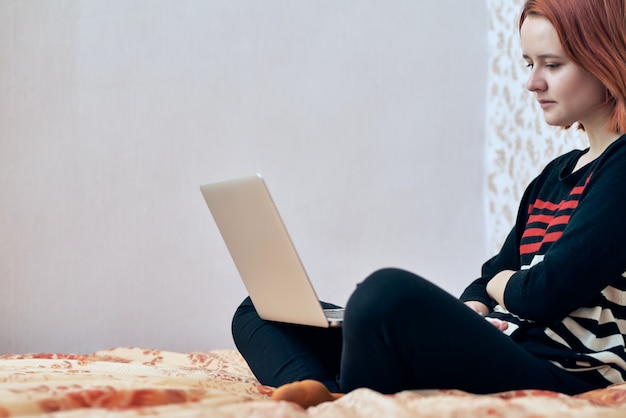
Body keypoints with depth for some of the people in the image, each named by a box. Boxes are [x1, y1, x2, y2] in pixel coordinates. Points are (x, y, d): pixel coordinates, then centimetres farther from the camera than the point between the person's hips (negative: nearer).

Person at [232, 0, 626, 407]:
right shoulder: (555, 175, 22)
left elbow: (545, 294, -16)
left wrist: (501, 283, 7)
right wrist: (473, 305, -2)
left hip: (560, 377, -10)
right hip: (491, 352, 10)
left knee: (390, 291, -39)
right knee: (259, 313, 8)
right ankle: (325, 395, -24)